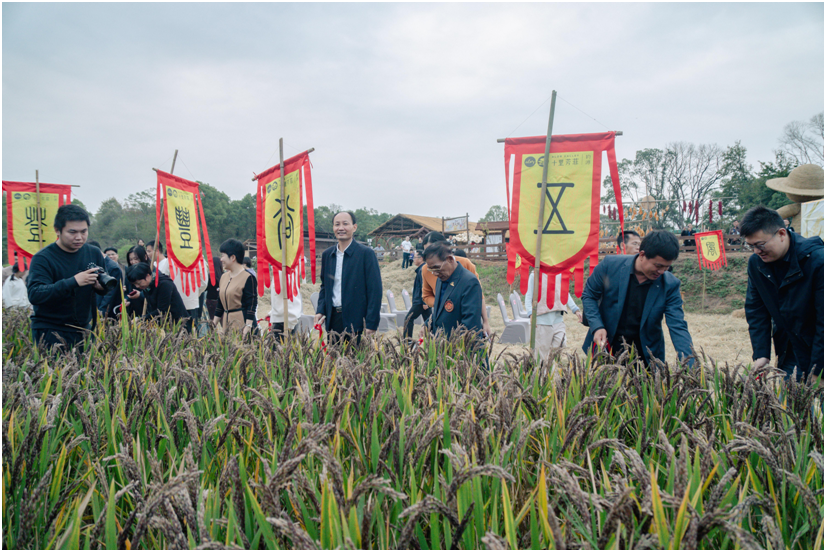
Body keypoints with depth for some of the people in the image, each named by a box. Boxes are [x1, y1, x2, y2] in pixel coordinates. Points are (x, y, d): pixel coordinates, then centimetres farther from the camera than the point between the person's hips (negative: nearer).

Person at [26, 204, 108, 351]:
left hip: (84, 329, 4)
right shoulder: (43, 259, -11)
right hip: (51, 332, -4)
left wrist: (102, 287, -13)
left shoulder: (94, 253, 3)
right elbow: (34, 295, -23)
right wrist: (73, 282, -33)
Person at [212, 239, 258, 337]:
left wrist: (248, 327, -19)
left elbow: (252, 304, -13)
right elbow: (220, 303, 18)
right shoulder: (224, 276, 14)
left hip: (242, 324, -7)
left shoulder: (247, 277, -10)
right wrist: (213, 325, 15)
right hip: (226, 323, 7)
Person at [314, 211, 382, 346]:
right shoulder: (327, 254, 11)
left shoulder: (366, 253, -6)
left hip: (356, 320, -5)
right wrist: (320, 310, 5)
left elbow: (375, 290, -8)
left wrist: (371, 324, -13)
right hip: (333, 319, 5)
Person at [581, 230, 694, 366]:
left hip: (645, 354, 1)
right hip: (604, 345, 0)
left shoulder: (670, 284, -11)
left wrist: (688, 362, -25)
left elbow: (677, 326, -12)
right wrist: (597, 326, -15)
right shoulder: (610, 265, -13)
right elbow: (588, 295, -2)